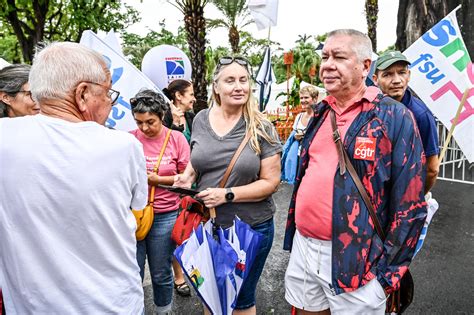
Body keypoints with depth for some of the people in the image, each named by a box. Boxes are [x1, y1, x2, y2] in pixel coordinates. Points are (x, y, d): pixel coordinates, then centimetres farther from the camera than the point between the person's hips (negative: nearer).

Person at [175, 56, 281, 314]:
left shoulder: (261, 128, -13)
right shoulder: (201, 120, -2)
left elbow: (270, 181, -13)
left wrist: (227, 194, -23)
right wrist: (188, 177, -9)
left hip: (252, 227, -3)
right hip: (208, 224, 4)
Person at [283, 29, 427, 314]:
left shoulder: (394, 117, -10)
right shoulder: (321, 113, 8)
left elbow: (410, 205, -11)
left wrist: (388, 271, -10)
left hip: (354, 259, -5)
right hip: (303, 247, 6)